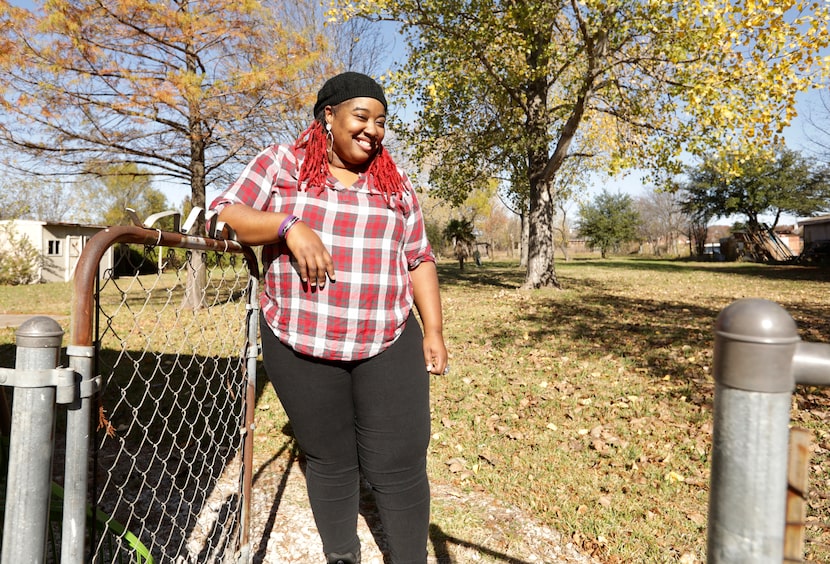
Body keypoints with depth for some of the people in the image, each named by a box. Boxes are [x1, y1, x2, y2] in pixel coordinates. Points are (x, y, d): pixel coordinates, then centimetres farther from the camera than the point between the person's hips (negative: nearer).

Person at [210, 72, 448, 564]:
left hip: (390, 345, 2)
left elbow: (419, 260, 11)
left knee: (399, 467, 3)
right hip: (301, 345, -1)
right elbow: (225, 215, -2)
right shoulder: (283, 163, 4)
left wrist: (434, 332, 4)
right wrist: (289, 225, -19)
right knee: (330, 462, 12)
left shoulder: (396, 184, 11)